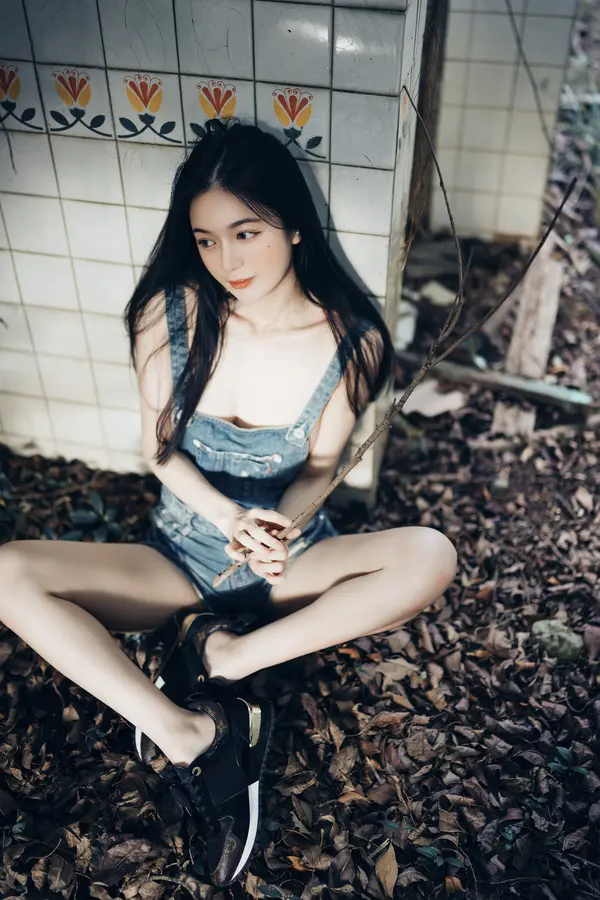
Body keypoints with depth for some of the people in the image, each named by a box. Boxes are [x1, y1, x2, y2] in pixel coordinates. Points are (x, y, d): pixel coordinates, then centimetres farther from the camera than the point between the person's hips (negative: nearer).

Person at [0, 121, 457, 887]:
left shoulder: (350, 341, -15)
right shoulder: (170, 312, -14)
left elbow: (319, 464, -3)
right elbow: (160, 447, -6)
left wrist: (282, 520, -25)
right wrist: (228, 517, -23)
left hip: (290, 563, 0)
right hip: (180, 557, 1)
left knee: (429, 558, -29)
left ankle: (233, 652, -19)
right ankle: (185, 731, -26)